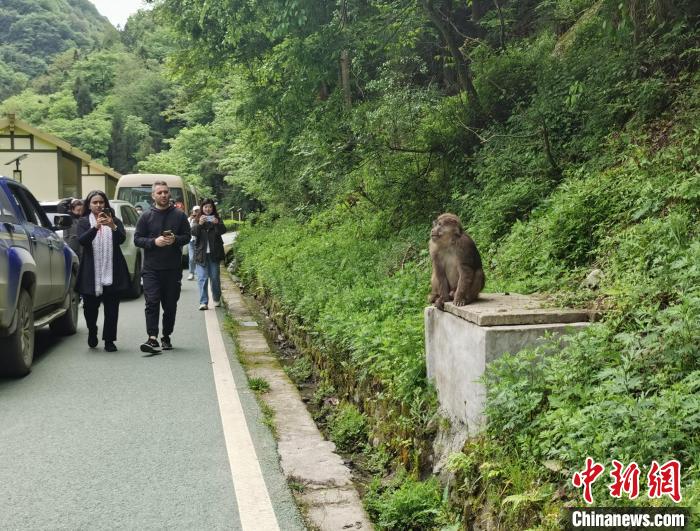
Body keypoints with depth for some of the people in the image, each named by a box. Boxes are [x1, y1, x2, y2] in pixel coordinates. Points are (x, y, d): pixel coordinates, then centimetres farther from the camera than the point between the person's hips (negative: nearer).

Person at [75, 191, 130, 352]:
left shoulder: (115, 221, 10)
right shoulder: (84, 222, 7)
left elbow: (122, 239, -6)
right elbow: (82, 240, -11)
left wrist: (113, 227, -26)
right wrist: (96, 227, -27)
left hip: (112, 272, 1)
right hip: (91, 273, 0)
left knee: (111, 308, 0)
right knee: (90, 307, 7)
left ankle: (109, 340, 9)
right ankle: (92, 332, 34)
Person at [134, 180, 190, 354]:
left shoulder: (179, 215, 6)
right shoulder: (146, 216, 4)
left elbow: (187, 237, 7)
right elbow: (137, 239, 3)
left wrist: (175, 240, -14)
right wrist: (154, 242, -14)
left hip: (173, 268, 1)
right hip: (151, 268, -1)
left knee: (170, 305, 8)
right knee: (152, 303, -12)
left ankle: (166, 337, 22)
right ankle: (152, 339, -16)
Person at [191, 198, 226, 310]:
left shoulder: (216, 219, 6)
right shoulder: (198, 219, 6)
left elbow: (223, 230, -10)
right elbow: (193, 232, -9)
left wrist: (217, 224, -31)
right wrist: (199, 224, -28)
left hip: (214, 253, 0)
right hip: (201, 253, 0)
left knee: (215, 277, 6)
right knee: (202, 278, -6)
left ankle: (217, 299, 24)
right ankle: (203, 302, -7)